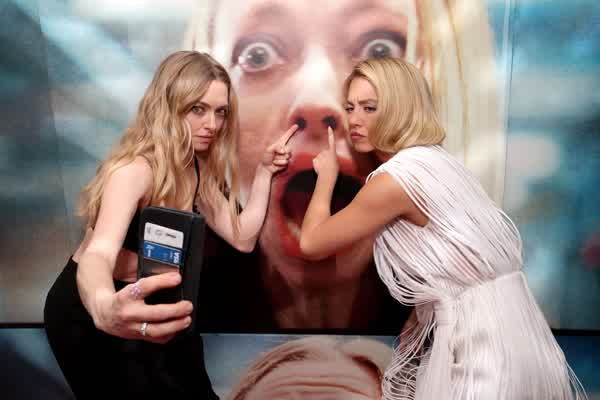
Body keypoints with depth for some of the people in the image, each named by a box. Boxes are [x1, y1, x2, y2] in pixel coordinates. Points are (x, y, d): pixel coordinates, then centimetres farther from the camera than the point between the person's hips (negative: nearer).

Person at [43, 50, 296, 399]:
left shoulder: (198, 168, -6)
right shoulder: (135, 169, -27)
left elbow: (243, 238, -7)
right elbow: (98, 254, -42)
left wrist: (264, 172, -16)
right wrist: (106, 308, -64)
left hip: (147, 304, 6)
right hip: (88, 309, -6)